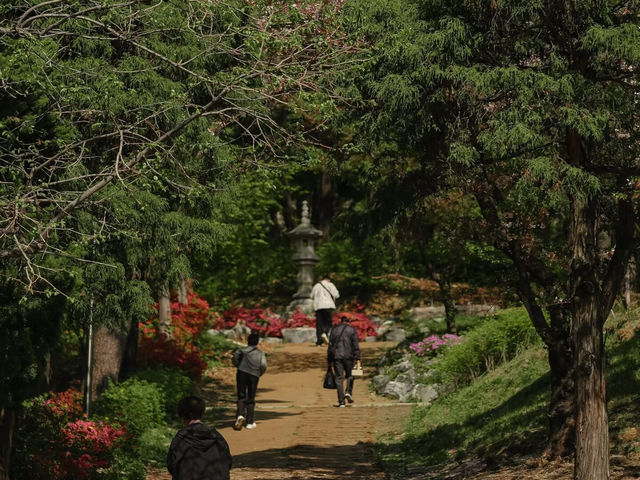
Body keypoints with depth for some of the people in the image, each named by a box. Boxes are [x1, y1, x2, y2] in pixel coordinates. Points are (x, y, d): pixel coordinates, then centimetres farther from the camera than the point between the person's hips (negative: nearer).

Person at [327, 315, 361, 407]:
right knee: (349, 375, 18)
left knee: (339, 378, 2)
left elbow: (330, 345, 7)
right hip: (348, 356, -1)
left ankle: (341, 401, -3)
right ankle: (348, 392, -6)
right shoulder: (352, 330, 3)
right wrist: (357, 359, -3)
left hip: (336, 357, 1)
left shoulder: (334, 330, 9)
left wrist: (329, 360, 11)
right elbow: (356, 345, -3)